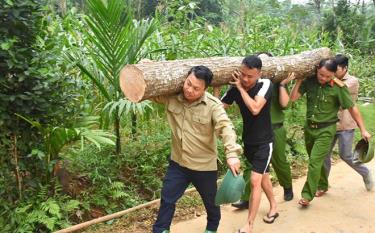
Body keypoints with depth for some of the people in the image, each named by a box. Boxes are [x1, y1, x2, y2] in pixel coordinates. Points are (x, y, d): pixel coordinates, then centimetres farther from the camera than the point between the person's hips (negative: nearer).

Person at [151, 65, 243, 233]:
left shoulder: (213, 105, -20)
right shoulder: (171, 97, -11)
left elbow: (226, 127, -30)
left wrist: (232, 153, -46)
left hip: (204, 165, -1)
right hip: (177, 163, 2)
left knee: (210, 201, 22)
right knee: (167, 199, 13)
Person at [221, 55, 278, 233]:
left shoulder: (265, 84, -21)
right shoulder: (235, 88, -9)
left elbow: (255, 109, -34)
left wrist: (241, 88, -26)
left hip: (263, 142, -5)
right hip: (247, 141, 5)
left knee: (255, 181, -8)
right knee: (263, 176, 22)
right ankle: (273, 207, 45)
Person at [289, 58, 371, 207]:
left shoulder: (338, 88, -17)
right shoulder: (310, 82, -7)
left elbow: (352, 108, -9)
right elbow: (293, 98, -6)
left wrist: (363, 130, -6)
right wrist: (299, 80, -13)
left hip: (326, 130, -4)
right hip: (309, 127, 5)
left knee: (315, 162, -10)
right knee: (318, 161, 20)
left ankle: (307, 195, 1)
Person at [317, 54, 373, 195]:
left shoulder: (353, 81, -7)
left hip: (345, 125, -5)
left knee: (346, 155, 1)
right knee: (325, 154, 4)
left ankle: (365, 173, 28)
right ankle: (322, 185, 16)